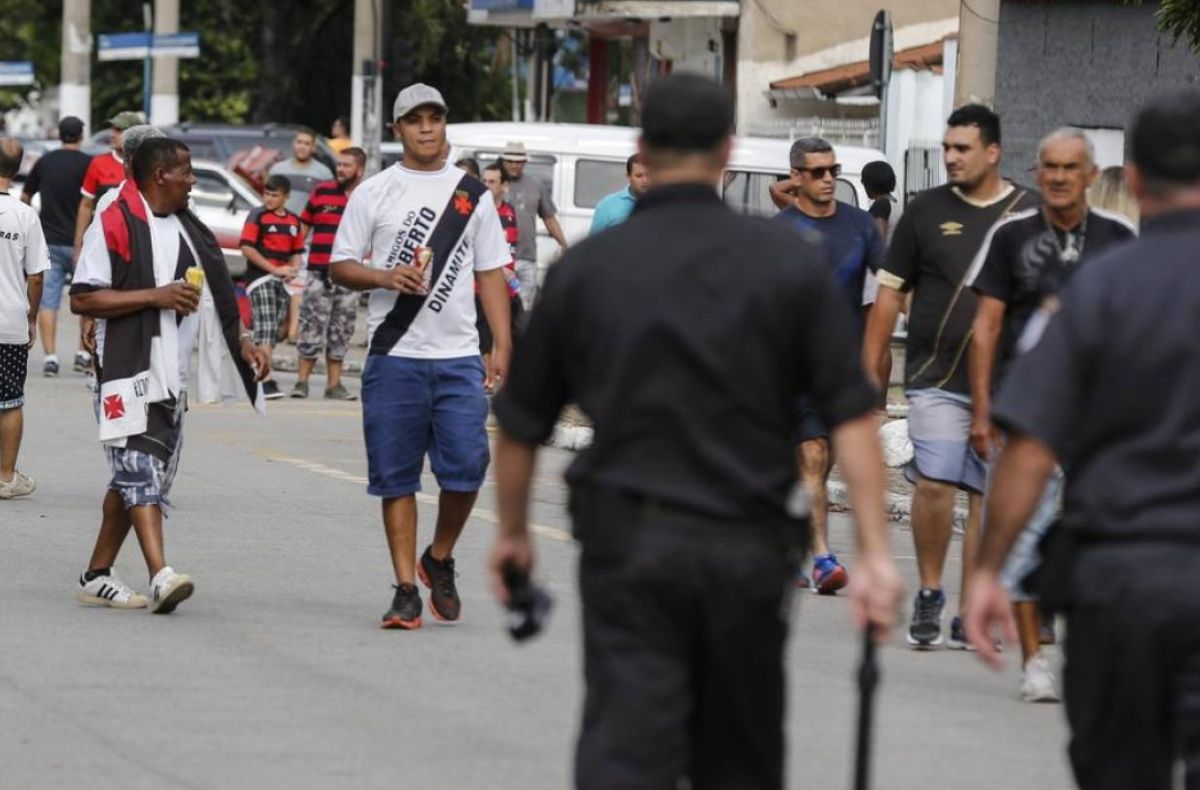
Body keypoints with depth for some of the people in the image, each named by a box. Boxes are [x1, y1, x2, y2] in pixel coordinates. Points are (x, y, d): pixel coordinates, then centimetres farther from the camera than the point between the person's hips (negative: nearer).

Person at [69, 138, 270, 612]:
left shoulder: (189, 230, 16)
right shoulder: (115, 224, -10)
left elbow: (215, 296, 28)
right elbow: (82, 299, -14)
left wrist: (242, 344, 18)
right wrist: (156, 296, -18)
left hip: (171, 376, 9)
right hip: (129, 372, -9)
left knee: (138, 478, 11)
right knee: (141, 471, -17)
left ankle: (96, 576, 19)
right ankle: (161, 576, -28)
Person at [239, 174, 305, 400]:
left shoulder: (293, 221, 14)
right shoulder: (258, 216, -3)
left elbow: (297, 252, 22)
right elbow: (247, 248, -10)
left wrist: (294, 269, -1)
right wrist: (274, 269, -15)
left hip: (282, 281, 6)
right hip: (260, 278, -6)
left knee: (273, 332, 10)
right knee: (265, 330, -16)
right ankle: (265, 381, -24)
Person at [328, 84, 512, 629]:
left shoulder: (473, 194, 11)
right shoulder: (373, 193, 5)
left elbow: (491, 271, 12)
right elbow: (340, 267, 5)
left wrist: (502, 347, 3)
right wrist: (386, 277, -15)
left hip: (459, 358, 1)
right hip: (394, 357, -1)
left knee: (465, 465, -8)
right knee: (396, 476, 0)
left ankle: (439, 559, 17)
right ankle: (406, 589, 5)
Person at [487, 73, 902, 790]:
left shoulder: (587, 268, 1)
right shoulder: (791, 261, -1)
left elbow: (522, 424, 9)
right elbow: (852, 415, -7)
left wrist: (513, 533, 24)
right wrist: (875, 552, -6)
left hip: (628, 541, -1)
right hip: (749, 549, 1)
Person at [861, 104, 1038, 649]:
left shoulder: (1029, 216, 5)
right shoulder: (926, 211, 5)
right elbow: (890, 293, 8)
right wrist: (871, 368, 4)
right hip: (937, 378, -1)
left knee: (987, 498, 3)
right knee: (935, 483, -14)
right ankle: (929, 594, 6)